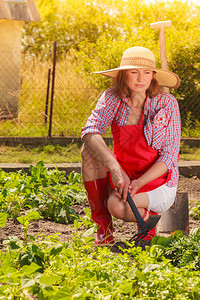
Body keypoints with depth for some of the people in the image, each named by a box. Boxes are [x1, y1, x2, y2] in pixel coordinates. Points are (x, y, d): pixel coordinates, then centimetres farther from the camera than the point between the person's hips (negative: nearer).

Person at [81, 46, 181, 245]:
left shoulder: (167, 103, -11)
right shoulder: (112, 98, -6)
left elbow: (169, 156, -12)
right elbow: (90, 132, -23)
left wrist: (138, 183, -28)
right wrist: (115, 168, -39)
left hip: (158, 182, -4)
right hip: (123, 176, 4)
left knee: (117, 205, -33)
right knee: (89, 150, -23)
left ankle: (147, 217, 4)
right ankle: (103, 226, -13)